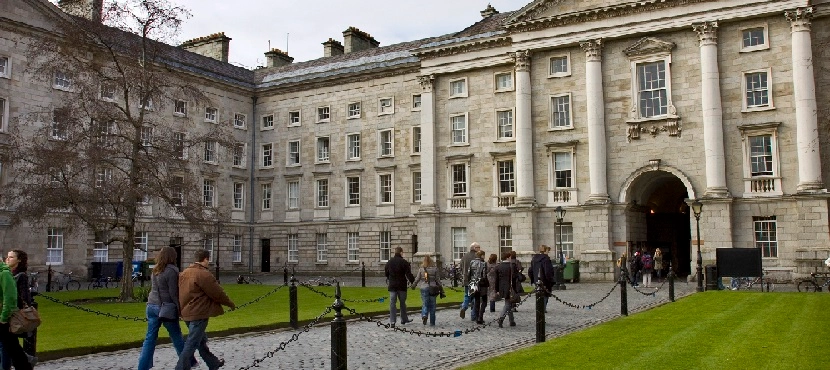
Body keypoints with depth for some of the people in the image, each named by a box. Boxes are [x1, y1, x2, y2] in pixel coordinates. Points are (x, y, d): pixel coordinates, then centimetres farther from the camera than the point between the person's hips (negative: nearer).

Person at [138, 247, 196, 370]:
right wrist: (179, 308, -9)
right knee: (177, 337, 6)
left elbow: (154, 289, 15)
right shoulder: (171, 271, -13)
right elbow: (173, 293, -14)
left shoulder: (155, 271, 9)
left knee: (150, 338, 7)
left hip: (152, 306, 6)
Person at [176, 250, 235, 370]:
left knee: (201, 340, 20)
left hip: (186, 313, 10)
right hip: (198, 314, -10)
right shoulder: (204, 274, -17)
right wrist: (231, 304, 0)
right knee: (192, 344, -4)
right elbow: (218, 293, -14)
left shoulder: (184, 273, 9)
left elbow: (183, 292, 18)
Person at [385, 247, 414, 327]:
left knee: (392, 303, 2)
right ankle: (404, 319, 24)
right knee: (402, 303, 12)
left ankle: (392, 321, -6)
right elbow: (409, 274, -14)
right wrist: (413, 282, -5)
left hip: (392, 285, 3)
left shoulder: (389, 262, 5)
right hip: (402, 286, -3)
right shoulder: (404, 262, -9)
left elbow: (386, 273, 17)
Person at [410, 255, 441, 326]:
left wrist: (413, 285, 21)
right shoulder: (435, 269, -2)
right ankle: (432, 322, 11)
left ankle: (424, 315, -20)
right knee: (432, 305, 8)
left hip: (424, 288, 0)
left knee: (425, 304, 9)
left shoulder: (421, 269, -2)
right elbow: (437, 279, 0)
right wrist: (440, 287, 10)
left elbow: (417, 279, 4)